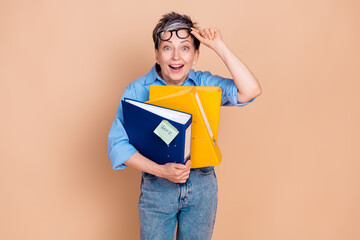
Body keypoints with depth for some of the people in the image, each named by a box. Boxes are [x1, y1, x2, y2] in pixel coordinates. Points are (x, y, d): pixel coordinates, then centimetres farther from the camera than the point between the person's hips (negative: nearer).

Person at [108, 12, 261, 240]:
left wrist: (219, 45, -19)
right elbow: (118, 144, -13)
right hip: (156, 188, -1)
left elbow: (251, 91, -21)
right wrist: (160, 170, -25)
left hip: (202, 187, 2)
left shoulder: (206, 84, -5)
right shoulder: (137, 90, -9)